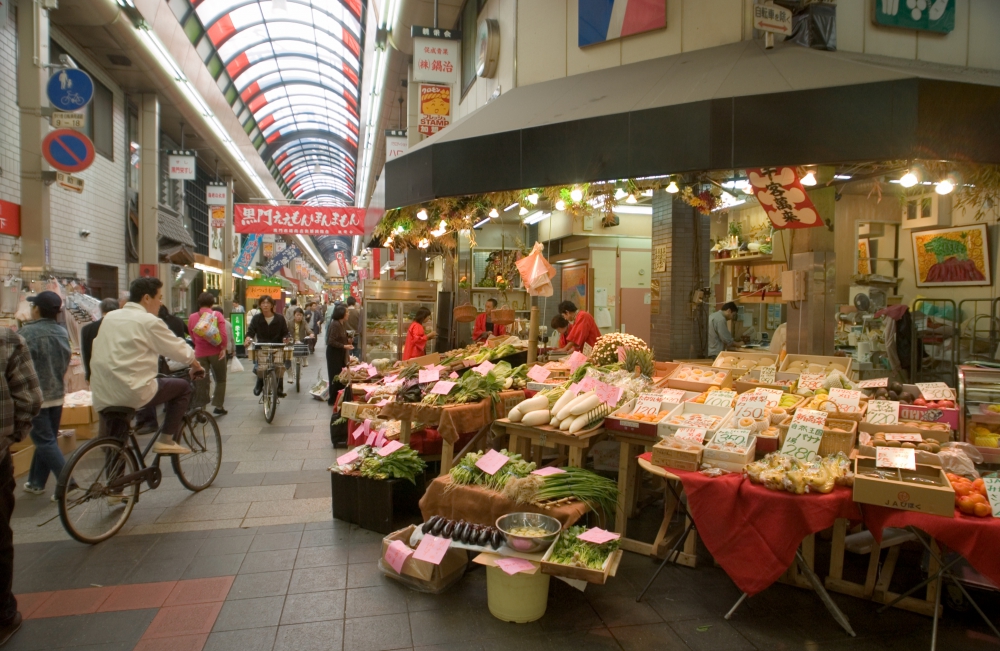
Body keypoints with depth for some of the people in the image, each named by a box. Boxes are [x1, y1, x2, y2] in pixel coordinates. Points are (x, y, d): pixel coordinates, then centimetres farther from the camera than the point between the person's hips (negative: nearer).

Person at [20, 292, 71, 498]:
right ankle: (36, 482, 26)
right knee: (47, 439, 15)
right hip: (56, 394, 7)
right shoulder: (62, 332, 4)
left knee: (45, 441, -3)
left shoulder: (28, 332, -16)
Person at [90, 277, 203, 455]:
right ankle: (166, 440, 10)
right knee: (183, 386, 11)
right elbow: (179, 349, -2)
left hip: (102, 396, 8)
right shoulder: (149, 321, -9)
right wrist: (196, 365, 17)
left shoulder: (110, 317, 14)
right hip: (132, 392, -8)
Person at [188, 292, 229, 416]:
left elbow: (192, 336, 8)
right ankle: (218, 406, 11)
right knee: (220, 380, 13)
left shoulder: (192, 317, 3)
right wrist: (223, 348, -3)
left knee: (201, 382, 7)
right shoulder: (217, 315, -6)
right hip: (216, 352, -2)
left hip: (200, 353, 2)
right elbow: (223, 334, -14)